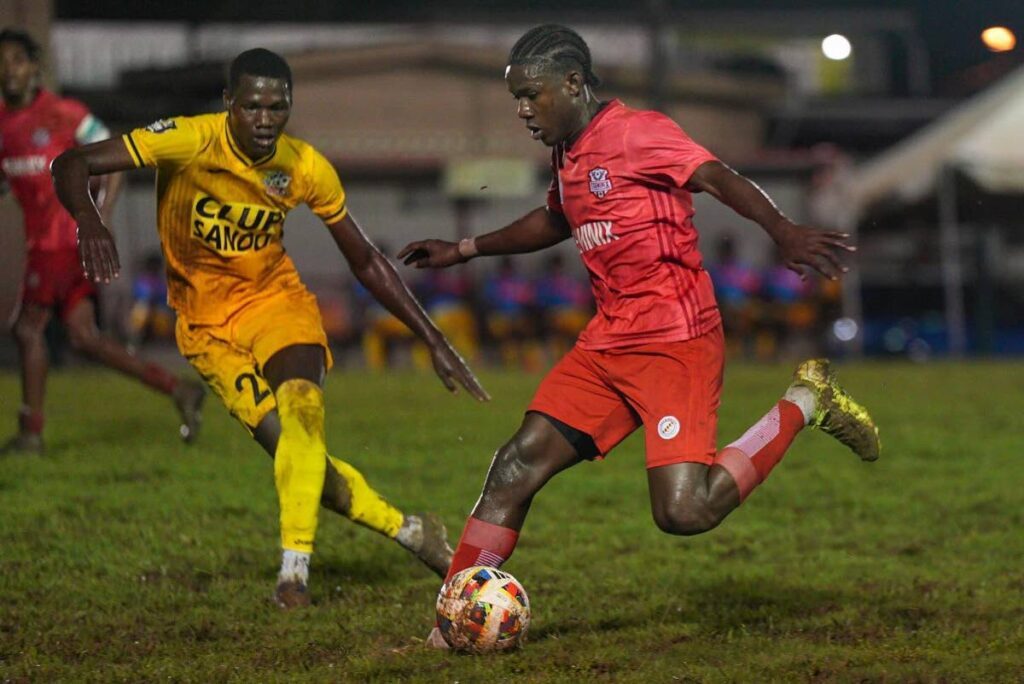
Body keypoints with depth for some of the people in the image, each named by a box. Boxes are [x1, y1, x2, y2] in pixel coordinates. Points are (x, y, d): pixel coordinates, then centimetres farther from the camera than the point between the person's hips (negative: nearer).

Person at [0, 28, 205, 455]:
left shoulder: (61, 113, -9)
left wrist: (102, 216, -15)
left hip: (67, 238, -7)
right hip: (42, 239, 7)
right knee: (82, 336, 4)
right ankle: (177, 391, 10)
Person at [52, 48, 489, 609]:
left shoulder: (305, 168, -10)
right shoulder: (189, 142, -22)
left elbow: (366, 262, 2)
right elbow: (72, 165, -27)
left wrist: (433, 339, -1)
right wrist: (88, 222, -49)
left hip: (277, 300, 1)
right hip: (208, 324, -1)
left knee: (302, 406, -30)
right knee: (296, 451, -13)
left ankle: (294, 570, -29)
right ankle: (409, 531, 7)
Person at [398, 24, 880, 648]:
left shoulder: (637, 133, -11)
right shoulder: (567, 156, 16)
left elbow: (720, 179, -25)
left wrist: (784, 233, -41)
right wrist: (466, 250, 41)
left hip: (675, 342, -8)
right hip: (607, 341, 8)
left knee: (684, 512, -20)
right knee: (519, 463, -3)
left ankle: (804, 404, 1)